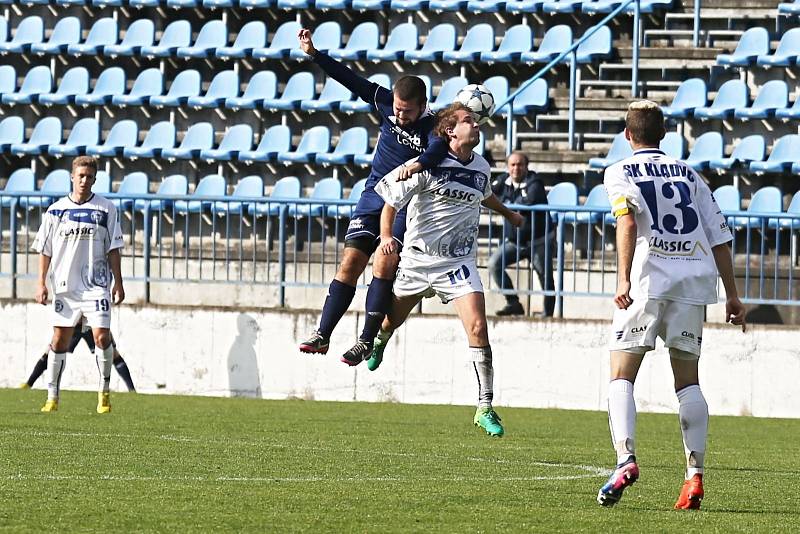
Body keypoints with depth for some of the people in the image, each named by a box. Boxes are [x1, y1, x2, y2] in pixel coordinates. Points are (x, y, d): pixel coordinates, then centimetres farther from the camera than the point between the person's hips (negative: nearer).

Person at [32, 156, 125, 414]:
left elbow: (113, 249, 4)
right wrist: (42, 284, 2)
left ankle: (104, 392, 3)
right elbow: (45, 250, 8)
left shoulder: (106, 209, 2)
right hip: (64, 284, 1)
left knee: (102, 336, -12)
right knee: (59, 340, 3)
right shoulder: (56, 210, 4)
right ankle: (52, 397, 10)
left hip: (96, 285, -1)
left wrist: (118, 283, 0)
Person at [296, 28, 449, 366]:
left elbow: (439, 149, -38)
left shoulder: (432, 126, -17)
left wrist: (419, 164, -59)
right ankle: (322, 335, -2)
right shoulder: (386, 103, -3)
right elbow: (352, 81, -1)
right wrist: (314, 55, -4)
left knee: (384, 264, -18)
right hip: (374, 195, 4)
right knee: (351, 262, -3)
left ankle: (367, 340, -12)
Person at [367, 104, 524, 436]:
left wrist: (509, 214, 48)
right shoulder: (429, 165, -10)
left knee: (478, 328, -16)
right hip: (417, 259, -2)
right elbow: (391, 200, -6)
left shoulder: (481, 167, 6)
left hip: (458, 263, 2)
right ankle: (375, 347, 54)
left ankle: (484, 408, -11)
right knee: (390, 321, 15)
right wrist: (386, 236, -22)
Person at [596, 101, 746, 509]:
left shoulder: (620, 173, 7)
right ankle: (694, 474, 0)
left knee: (621, 375, 1)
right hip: (694, 279, 3)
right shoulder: (689, 175, 19)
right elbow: (719, 237, 14)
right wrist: (732, 294, 17)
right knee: (688, 379, 11)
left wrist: (623, 278, -20)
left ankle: (626, 459, -20)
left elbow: (628, 220, -12)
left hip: (648, 279, -3)